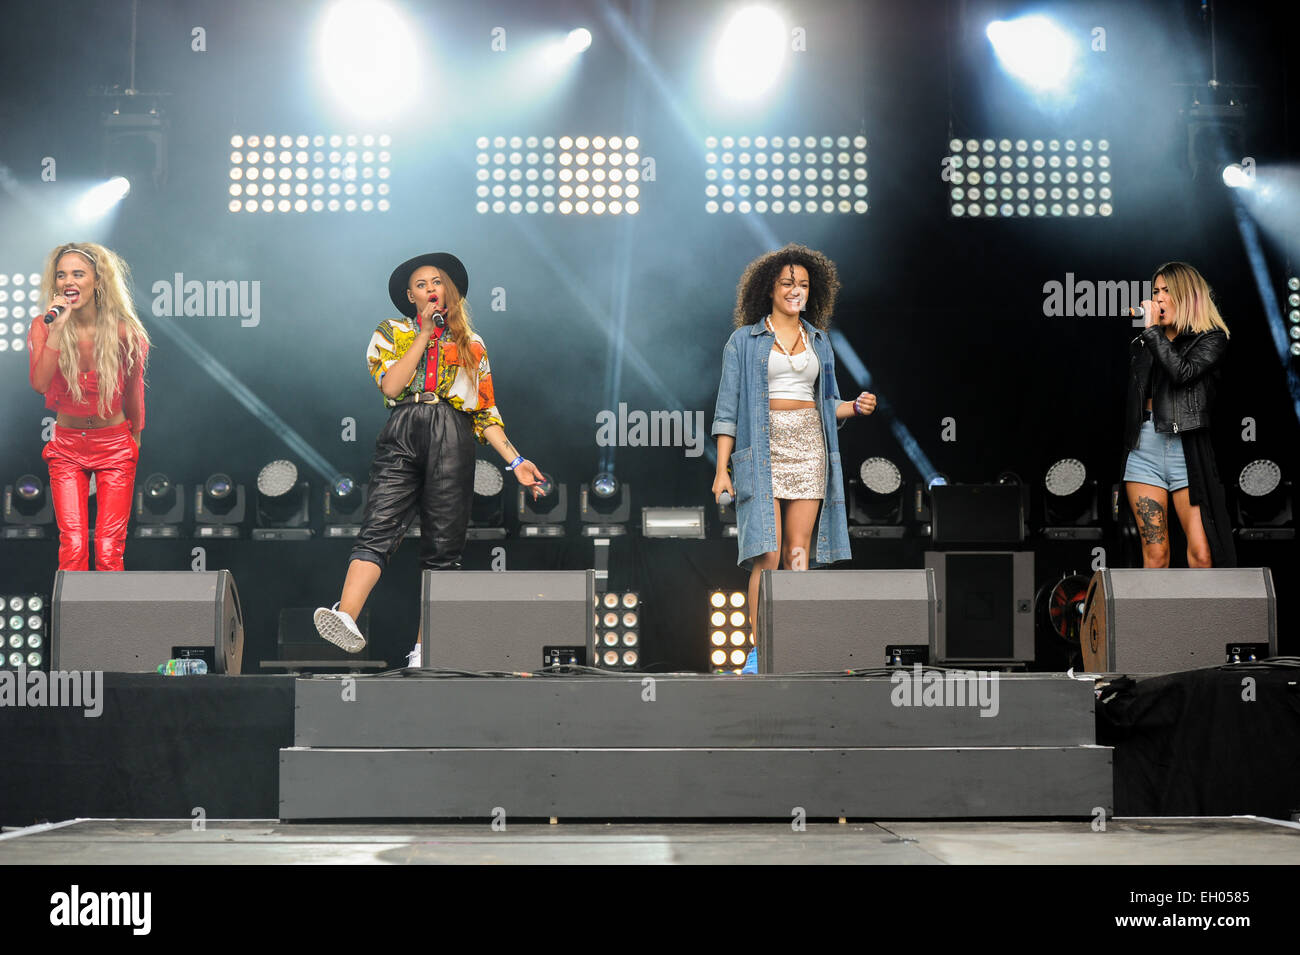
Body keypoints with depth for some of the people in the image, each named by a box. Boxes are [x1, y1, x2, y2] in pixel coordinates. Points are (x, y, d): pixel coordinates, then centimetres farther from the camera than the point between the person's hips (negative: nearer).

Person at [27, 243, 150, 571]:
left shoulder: (122, 331, -10)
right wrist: (57, 329, -28)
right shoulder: (43, 327, -7)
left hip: (114, 446, -1)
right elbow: (39, 383, -23)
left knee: (108, 552, -7)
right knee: (72, 548, -8)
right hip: (67, 447, 1)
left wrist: (135, 439, 17)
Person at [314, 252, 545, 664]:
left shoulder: (471, 345, 22)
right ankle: (346, 618, -39)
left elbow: (486, 413, 19)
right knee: (379, 529, -20)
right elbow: (390, 385, -1)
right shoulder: (391, 333, 18)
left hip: (452, 441, 1)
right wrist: (425, 334, 3)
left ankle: (425, 649, -3)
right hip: (402, 436, -1)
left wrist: (514, 461, 8)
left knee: (443, 548, -4)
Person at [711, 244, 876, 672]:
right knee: (768, 553, -11)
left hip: (808, 450, 4)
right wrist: (722, 469, -6)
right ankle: (758, 650, -6)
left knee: (798, 552, -1)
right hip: (762, 448, -4)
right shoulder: (744, 340, 4)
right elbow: (728, 409, 1)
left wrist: (855, 406, -2)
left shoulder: (819, 342, 16)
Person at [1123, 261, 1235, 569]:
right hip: (1144, 450, 3)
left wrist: (1152, 329, -5)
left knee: (1201, 554, -12)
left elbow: (1182, 371, -14)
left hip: (1187, 451, -3)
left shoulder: (1212, 339, 5)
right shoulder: (1141, 344, 17)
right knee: (1154, 555, -2)